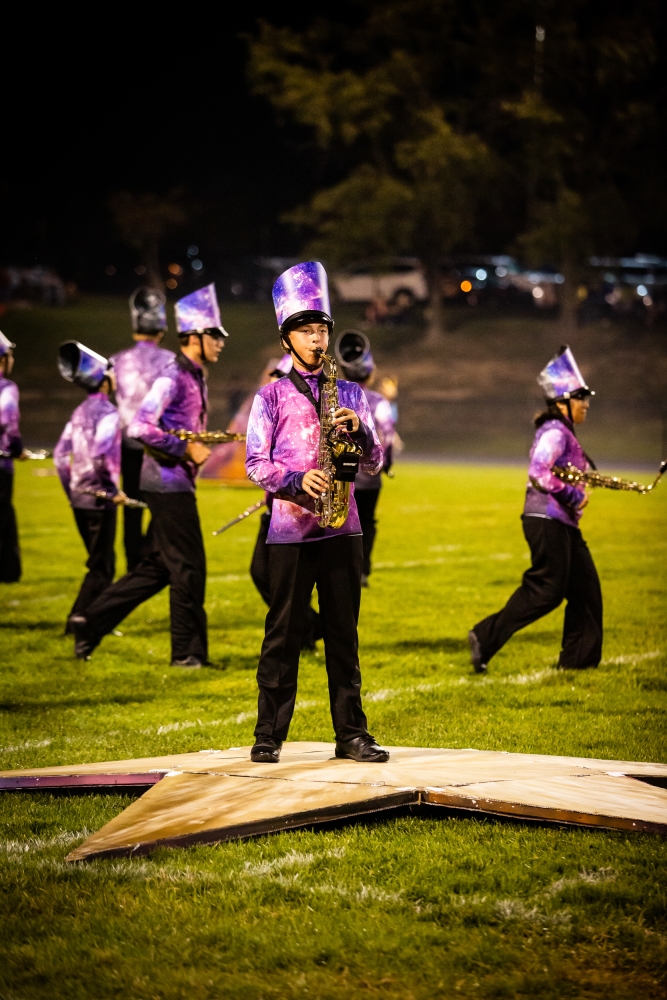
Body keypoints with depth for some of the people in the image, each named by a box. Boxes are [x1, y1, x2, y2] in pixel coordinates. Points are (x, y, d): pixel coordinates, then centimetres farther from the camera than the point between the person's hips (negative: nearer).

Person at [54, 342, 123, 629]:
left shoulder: (79, 412, 10)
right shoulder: (108, 413, -14)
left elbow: (61, 455, 12)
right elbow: (100, 455, -25)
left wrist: (71, 492, 20)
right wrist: (114, 490, -16)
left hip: (79, 498, 8)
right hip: (100, 497, -8)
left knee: (102, 561, 18)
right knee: (101, 567, -1)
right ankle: (78, 619, -5)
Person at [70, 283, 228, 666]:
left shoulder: (196, 378, 15)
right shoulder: (172, 378, -15)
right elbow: (141, 427, -24)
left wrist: (201, 443, 9)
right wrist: (186, 448, -20)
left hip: (177, 482, 10)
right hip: (168, 481, -10)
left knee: (156, 568, 12)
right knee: (188, 567, -4)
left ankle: (92, 623, 16)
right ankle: (189, 652, 4)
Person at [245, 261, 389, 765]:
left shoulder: (349, 394, 13)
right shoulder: (272, 396, 4)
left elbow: (373, 462, 11)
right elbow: (256, 462, -1)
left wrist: (359, 430, -9)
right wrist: (296, 480, -18)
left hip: (342, 528, 3)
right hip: (290, 528, -3)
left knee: (343, 633, 5)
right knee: (283, 634, 0)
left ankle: (352, 734, 9)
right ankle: (269, 735, 5)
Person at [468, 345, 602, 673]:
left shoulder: (562, 432, 18)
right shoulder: (555, 432, -14)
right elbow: (538, 474, -25)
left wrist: (581, 488, 8)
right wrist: (574, 497, -18)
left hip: (561, 523, 10)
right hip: (547, 521, -10)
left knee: (585, 588, 10)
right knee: (546, 591, -11)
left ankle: (579, 657, 15)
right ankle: (486, 637, -8)